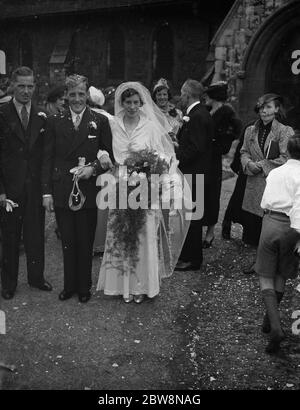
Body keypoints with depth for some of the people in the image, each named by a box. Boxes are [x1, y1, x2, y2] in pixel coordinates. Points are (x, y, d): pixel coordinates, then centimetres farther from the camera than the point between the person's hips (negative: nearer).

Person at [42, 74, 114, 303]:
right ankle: (69, 286, 26)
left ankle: (84, 287, 25)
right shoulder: (55, 122, 5)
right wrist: (47, 191, -2)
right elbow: (48, 159, 4)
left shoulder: (100, 121, 2)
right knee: (68, 243, 11)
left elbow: (110, 155, 3)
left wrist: (94, 168, -14)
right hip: (61, 192, 1)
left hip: (88, 192, -1)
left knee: (85, 243, 9)